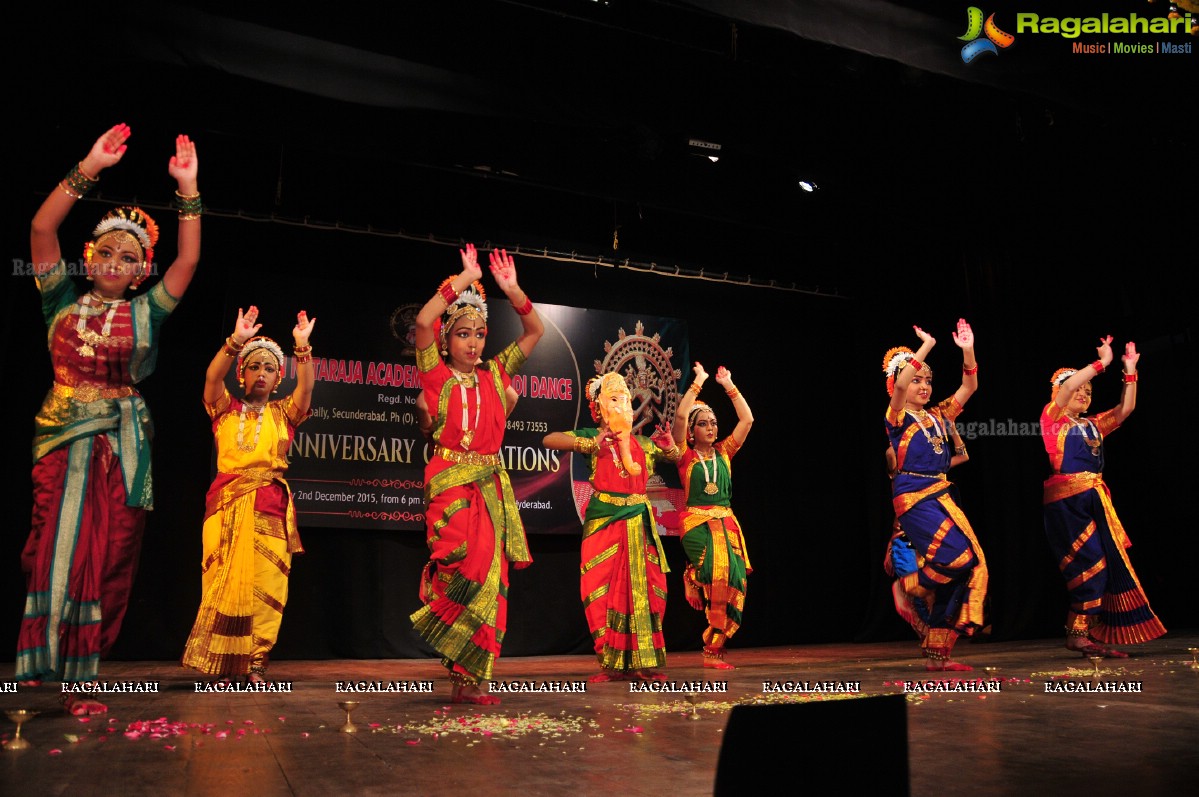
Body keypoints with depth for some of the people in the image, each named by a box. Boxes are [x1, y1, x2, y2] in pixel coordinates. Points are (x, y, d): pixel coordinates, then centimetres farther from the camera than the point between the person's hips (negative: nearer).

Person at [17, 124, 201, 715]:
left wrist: (188, 189, -2)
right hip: (64, 439, -1)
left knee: (106, 561, 0)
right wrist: (89, 169, -6)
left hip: (121, 447, 1)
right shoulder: (64, 301, 9)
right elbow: (42, 228, -1)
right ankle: (33, 674, -3)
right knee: (52, 552, -9)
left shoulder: (145, 312, 9)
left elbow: (188, 259, 1)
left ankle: (76, 680, 7)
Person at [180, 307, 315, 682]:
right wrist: (236, 341, -18)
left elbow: (306, 387, -3)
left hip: (270, 506, 0)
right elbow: (212, 377, -5)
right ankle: (218, 663, 4)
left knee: (264, 581, -5)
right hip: (226, 502, 0)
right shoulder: (225, 408, 14)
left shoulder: (283, 412, 14)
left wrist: (302, 347, -16)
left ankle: (256, 662, 0)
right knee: (222, 579, -4)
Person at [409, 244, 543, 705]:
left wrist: (511, 290, 5)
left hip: (491, 485, 5)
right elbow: (423, 321, -12)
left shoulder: (494, 375, 15)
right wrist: (465, 279, -6)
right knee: (470, 559, -24)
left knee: (490, 579, 0)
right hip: (451, 482, -5)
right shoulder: (437, 374, 4)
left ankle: (466, 680, 7)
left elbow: (535, 331, 17)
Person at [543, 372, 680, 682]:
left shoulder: (642, 442, 14)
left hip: (638, 522, 4)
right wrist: (587, 445, -21)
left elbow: (676, 458, 24)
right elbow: (548, 440, -9)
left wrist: (669, 444, 1)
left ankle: (643, 662, 9)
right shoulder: (593, 438, 2)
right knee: (606, 590, -3)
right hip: (604, 521, -3)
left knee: (643, 588, 2)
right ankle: (613, 664, 6)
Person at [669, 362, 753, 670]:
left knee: (732, 581, -7)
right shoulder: (685, 455, 3)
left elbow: (747, 419, 9)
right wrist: (698, 382, -5)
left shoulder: (724, 452, 14)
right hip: (697, 522, -4)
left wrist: (729, 385, 9)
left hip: (726, 522, 4)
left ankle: (713, 649, 7)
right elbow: (680, 416, -11)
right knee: (719, 574, -28)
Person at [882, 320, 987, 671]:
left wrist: (967, 351, -1)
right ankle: (907, 585, 6)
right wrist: (926, 347, -20)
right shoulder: (897, 417, -1)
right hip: (915, 500, -7)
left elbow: (969, 387, 13)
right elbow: (899, 384, -21)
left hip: (942, 498, 7)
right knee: (959, 559, -23)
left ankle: (937, 652, 6)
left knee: (972, 567, -1)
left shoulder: (938, 416, 17)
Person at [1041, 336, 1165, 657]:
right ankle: (1077, 632, -4)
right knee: (1091, 563, -12)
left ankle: (1095, 635, 5)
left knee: (1109, 563, 0)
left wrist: (1130, 370, 12)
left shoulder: (1094, 425, 21)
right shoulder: (1052, 418, 3)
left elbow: (1126, 408, 15)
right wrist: (1103, 362, -8)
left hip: (1095, 499, 7)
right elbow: (1069, 385, -11)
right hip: (1066, 499, -7)